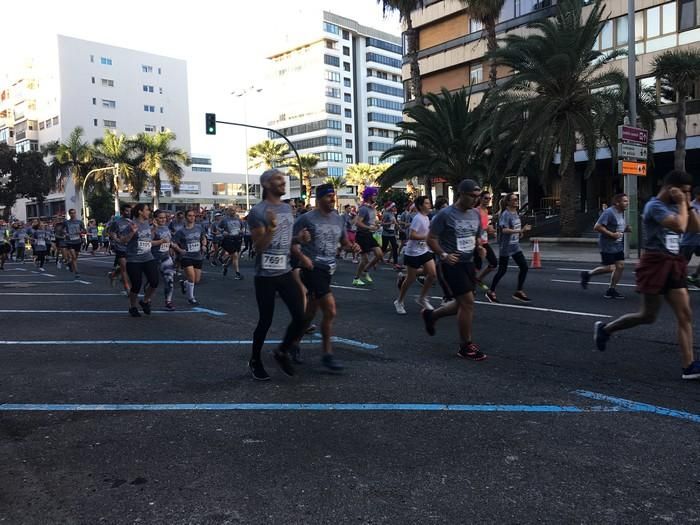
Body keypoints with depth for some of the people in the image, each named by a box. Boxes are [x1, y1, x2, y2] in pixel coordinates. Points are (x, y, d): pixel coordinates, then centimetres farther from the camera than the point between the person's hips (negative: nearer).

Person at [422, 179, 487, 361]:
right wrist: (444, 255, -21)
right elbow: (431, 238, -10)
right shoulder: (445, 214, -13)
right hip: (453, 264, -8)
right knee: (468, 302, -9)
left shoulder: (476, 214, 7)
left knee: (464, 303, 14)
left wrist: (480, 247, -1)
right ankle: (466, 347, 5)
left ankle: (431, 315, 36)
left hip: (469, 263, 8)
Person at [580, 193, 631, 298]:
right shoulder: (609, 212, -18)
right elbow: (597, 227, -23)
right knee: (610, 268, -6)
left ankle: (612, 290, 13)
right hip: (607, 245, -9)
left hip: (618, 245, 9)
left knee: (620, 266, 3)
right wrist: (612, 234, -24)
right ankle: (587, 274, 15)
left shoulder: (621, 213, 11)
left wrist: (626, 229, 5)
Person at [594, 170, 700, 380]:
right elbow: (679, 227, -26)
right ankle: (604, 328, 19)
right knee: (648, 315, -1)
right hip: (656, 264, -8)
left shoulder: (674, 207, 15)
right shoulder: (655, 206, -13)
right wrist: (682, 203, -13)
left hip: (674, 264, 8)